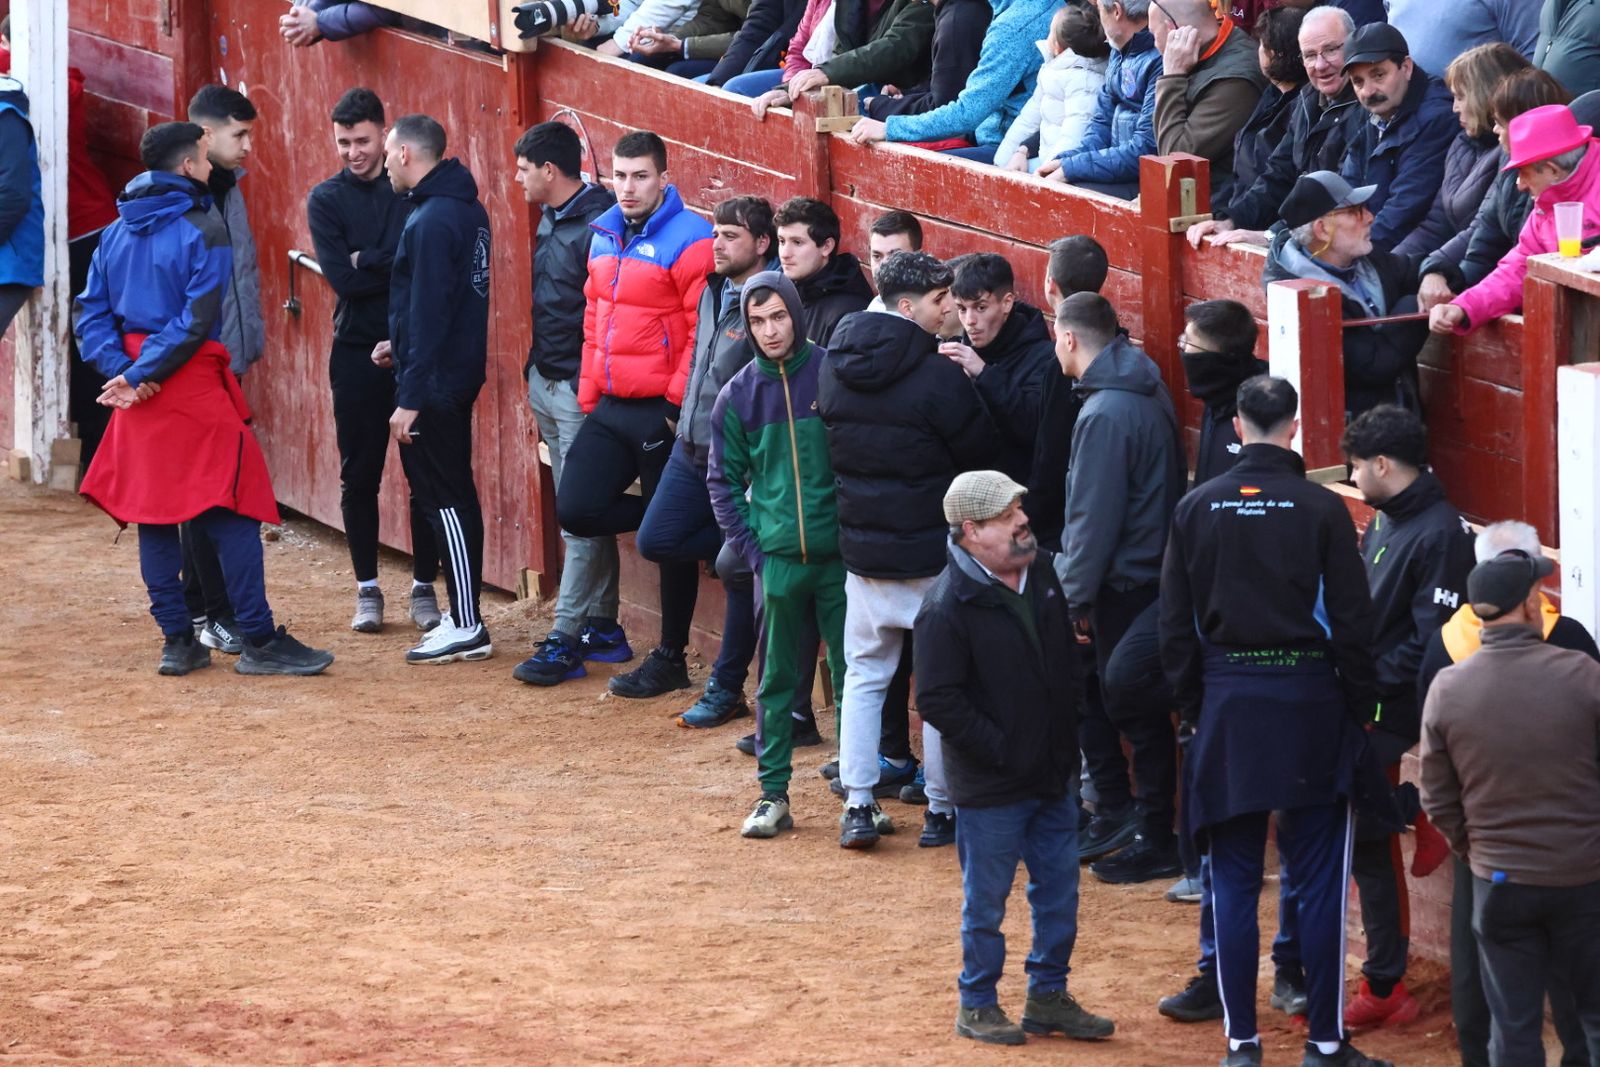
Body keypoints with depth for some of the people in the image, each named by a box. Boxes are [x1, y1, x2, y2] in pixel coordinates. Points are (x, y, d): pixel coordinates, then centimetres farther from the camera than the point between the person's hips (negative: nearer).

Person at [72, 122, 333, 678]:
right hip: (193, 386, -7)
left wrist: (121, 369, -5)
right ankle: (259, 641, -3)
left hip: (139, 392, 7)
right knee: (233, 512, -3)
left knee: (152, 513, 10)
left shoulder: (116, 233, 10)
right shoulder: (203, 231, -10)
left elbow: (90, 313, 5)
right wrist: (140, 377, -13)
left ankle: (177, 640, 11)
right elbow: (195, 321, -17)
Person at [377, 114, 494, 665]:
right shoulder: (467, 209, 10)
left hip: (434, 385, -10)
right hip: (460, 374, 10)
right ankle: (464, 615, 21)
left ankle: (467, 628, -3)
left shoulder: (432, 222, -20)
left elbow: (428, 312, -22)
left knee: (443, 498, -5)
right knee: (454, 495, 15)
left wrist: (411, 398, -21)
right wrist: (403, 345, 21)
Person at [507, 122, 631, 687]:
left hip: (581, 388, -10)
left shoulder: (600, 222, -18)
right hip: (547, 381, 10)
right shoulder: (551, 219, 12)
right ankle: (602, 628, 20)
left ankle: (565, 640, -9)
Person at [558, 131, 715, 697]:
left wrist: (679, 403, -17)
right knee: (575, 509, -2)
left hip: (661, 411, -8)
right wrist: (588, 393, 15)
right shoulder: (605, 236, 11)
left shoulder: (687, 240, -13)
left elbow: (704, 331, -16)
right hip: (611, 409, 8)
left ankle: (671, 659, 10)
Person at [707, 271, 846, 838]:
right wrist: (750, 547, 1)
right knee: (777, 681, 6)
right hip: (777, 560, 2)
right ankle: (773, 795, 12)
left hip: (840, 555, -2)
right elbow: (724, 481, 12)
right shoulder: (738, 395, 5)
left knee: (852, 675, 0)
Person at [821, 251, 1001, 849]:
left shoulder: (836, 369, -1)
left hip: (861, 548, 5)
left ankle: (858, 806, 11)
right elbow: (981, 453, -10)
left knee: (863, 675, 15)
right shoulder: (936, 376, -19)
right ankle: (942, 809, 13)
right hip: (932, 554, -5)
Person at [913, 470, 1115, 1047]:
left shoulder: (1043, 573, 3)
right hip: (990, 786, -7)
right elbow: (937, 700, -20)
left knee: (1059, 890, 14)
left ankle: (1049, 996, 28)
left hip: (1053, 776, 7)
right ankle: (977, 1005, 19)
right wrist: (1001, 749, -18)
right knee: (986, 901, 5)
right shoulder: (948, 606, -19)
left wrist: (1068, 736, 12)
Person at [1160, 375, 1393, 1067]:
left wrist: (1192, 709, 12)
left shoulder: (1197, 509, 0)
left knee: (1234, 881, 7)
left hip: (1226, 706, 2)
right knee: (1319, 880, 4)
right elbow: (1351, 623, -6)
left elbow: (1175, 626, 3)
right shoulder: (1321, 510, -7)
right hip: (1308, 700, -2)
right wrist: (1357, 711, 4)